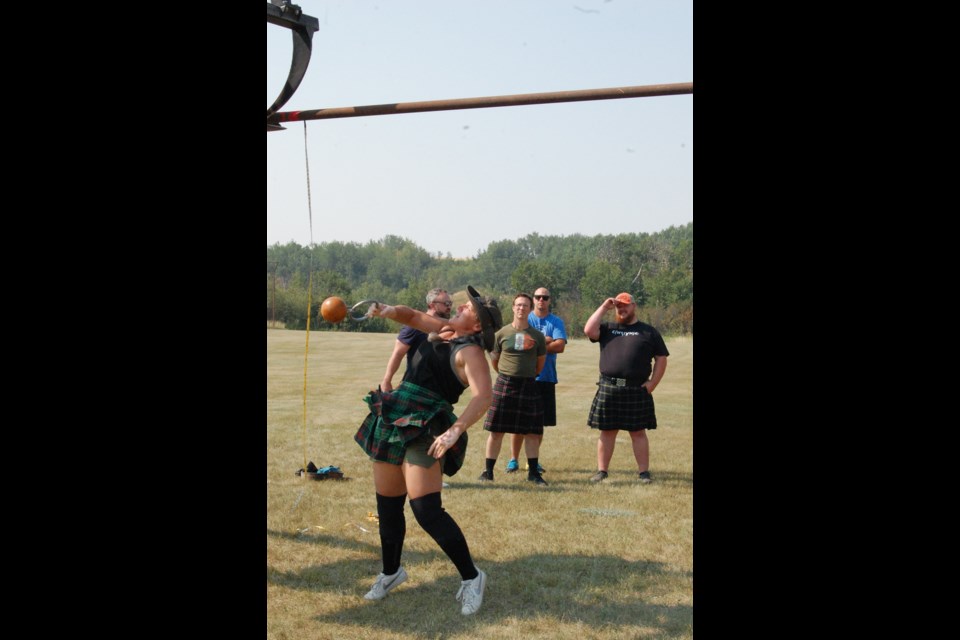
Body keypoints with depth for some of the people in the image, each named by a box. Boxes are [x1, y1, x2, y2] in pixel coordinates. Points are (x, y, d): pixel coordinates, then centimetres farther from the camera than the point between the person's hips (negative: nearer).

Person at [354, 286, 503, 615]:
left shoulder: (470, 351, -14)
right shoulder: (443, 331, 11)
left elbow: (483, 396, -26)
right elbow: (411, 316, 22)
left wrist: (455, 431, -38)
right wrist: (388, 310, -1)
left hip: (424, 430, -9)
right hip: (392, 422, 9)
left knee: (426, 510, -15)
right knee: (387, 505, 16)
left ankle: (471, 578, 1)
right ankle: (391, 572, 36)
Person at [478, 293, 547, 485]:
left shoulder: (537, 336, 2)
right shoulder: (502, 333, 0)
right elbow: (494, 360, 11)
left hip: (528, 386, 1)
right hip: (504, 385, -1)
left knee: (533, 431, 2)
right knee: (496, 430, 1)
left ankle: (533, 472, 13)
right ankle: (488, 471, 10)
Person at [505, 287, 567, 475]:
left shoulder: (556, 322, 5)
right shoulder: (524, 319, 6)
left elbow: (560, 346, -10)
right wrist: (547, 340, -10)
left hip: (545, 378, 1)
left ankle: (533, 460, 18)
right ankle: (513, 459, 8)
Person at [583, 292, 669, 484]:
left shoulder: (648, 331, 8)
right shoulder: (607, 329, 13)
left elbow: (661, 359, 7)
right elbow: (589, 331, -6)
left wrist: (652, 383, -2)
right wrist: (603, 308, -2)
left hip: (637, 390, -1)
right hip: (608, 389, 2)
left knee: (638, 432, 3)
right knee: (607, 432, 7)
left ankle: (643, 472, 10)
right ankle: (602, 471, 14)